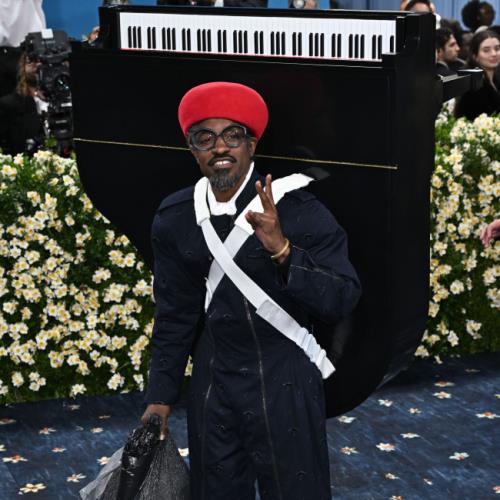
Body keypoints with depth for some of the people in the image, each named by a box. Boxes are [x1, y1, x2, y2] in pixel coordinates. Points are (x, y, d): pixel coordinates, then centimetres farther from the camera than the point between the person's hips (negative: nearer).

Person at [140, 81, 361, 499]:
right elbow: (176, 314, 7)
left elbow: (343, 300, -20)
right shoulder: (174, 219, -3)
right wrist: (161, 395, 10)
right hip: (213, 384, 4)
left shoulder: (299, 210, -16)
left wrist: (283, 250, -33)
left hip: (284, 386, -3)